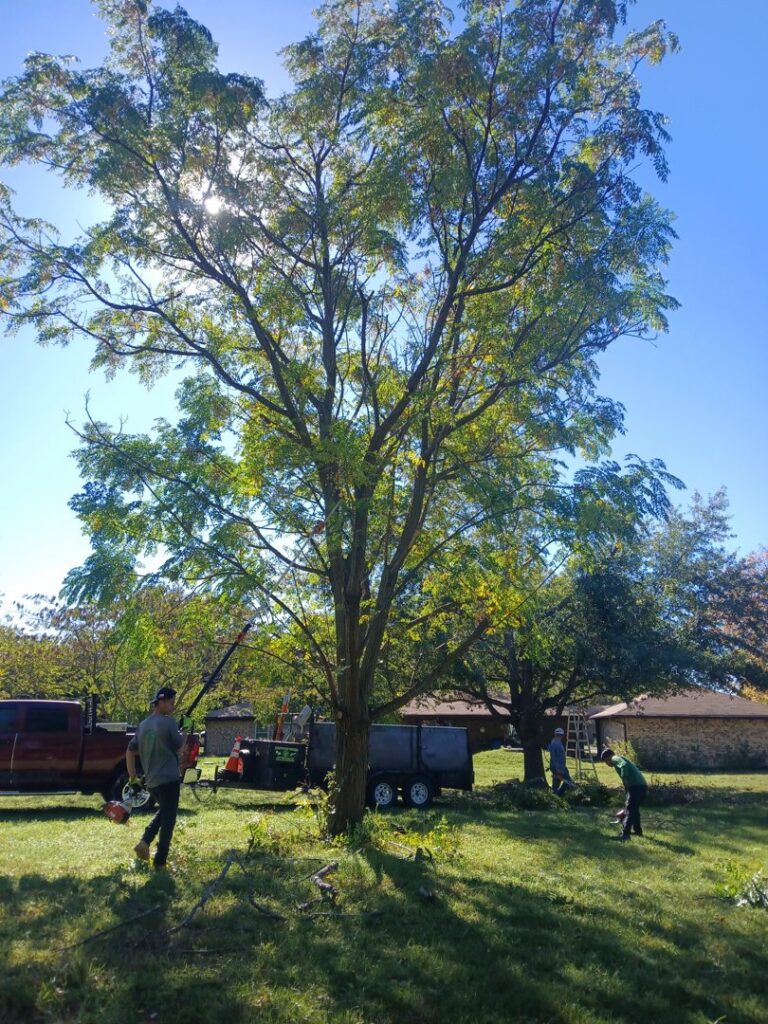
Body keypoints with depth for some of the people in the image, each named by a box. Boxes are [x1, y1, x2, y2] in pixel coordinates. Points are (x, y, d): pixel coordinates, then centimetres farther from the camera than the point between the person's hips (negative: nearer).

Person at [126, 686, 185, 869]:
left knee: (163, 811, 27)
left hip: (151, 780, 7)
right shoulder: (168, 722, -13)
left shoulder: (143, 725, 9)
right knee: (168, 819, 3)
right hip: (169, 778, -7)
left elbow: (130, 751, 13)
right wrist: (183, 735, 16)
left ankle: (144, 842, 11)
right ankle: (160, 861, 5)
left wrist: (132, 777, 18)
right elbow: (179, 746, -4)